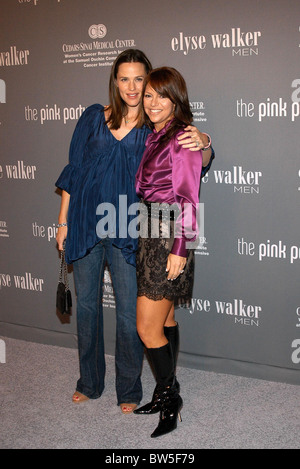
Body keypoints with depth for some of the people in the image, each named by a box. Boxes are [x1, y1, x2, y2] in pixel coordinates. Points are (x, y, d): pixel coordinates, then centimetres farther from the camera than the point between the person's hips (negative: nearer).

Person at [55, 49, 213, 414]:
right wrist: (63, 221, 5)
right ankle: (89, 382, 32)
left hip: (126, 232, -2)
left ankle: (129, 390, 22)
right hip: (85, 226, 2)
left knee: (128, 311, 3)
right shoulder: (93, 117, 4)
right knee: (86, 303, 13)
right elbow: (73, 171, 7)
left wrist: (201, 142, -27)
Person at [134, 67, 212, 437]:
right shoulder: (154, 137, 14)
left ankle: (170, 399, 13)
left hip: (169, 239, -9)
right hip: (151, 236, 9)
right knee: (164, 320, 16)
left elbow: (187, 199, -16)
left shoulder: (183, 138, -12)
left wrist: (179, 249, -18)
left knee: (148, 327, -5)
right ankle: (166, 393, 29)